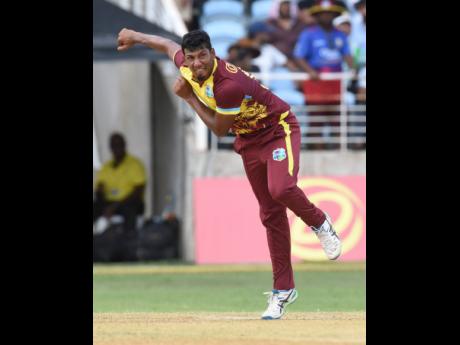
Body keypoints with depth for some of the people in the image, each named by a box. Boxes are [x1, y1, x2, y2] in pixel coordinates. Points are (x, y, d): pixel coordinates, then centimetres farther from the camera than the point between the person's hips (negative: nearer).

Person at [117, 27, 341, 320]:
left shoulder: (229, 85, -32)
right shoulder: (187, 66, -9)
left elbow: (219, 129, -18)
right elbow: (168, 45, 15)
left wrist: (189, 98, -14)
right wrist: (136, 37, 31)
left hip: (278, 129, -7)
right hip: (248, 140, 7)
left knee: (281, 189, -34)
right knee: (271, 215, 5)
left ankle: (319, 222, -3)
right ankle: (283, 290, 7)